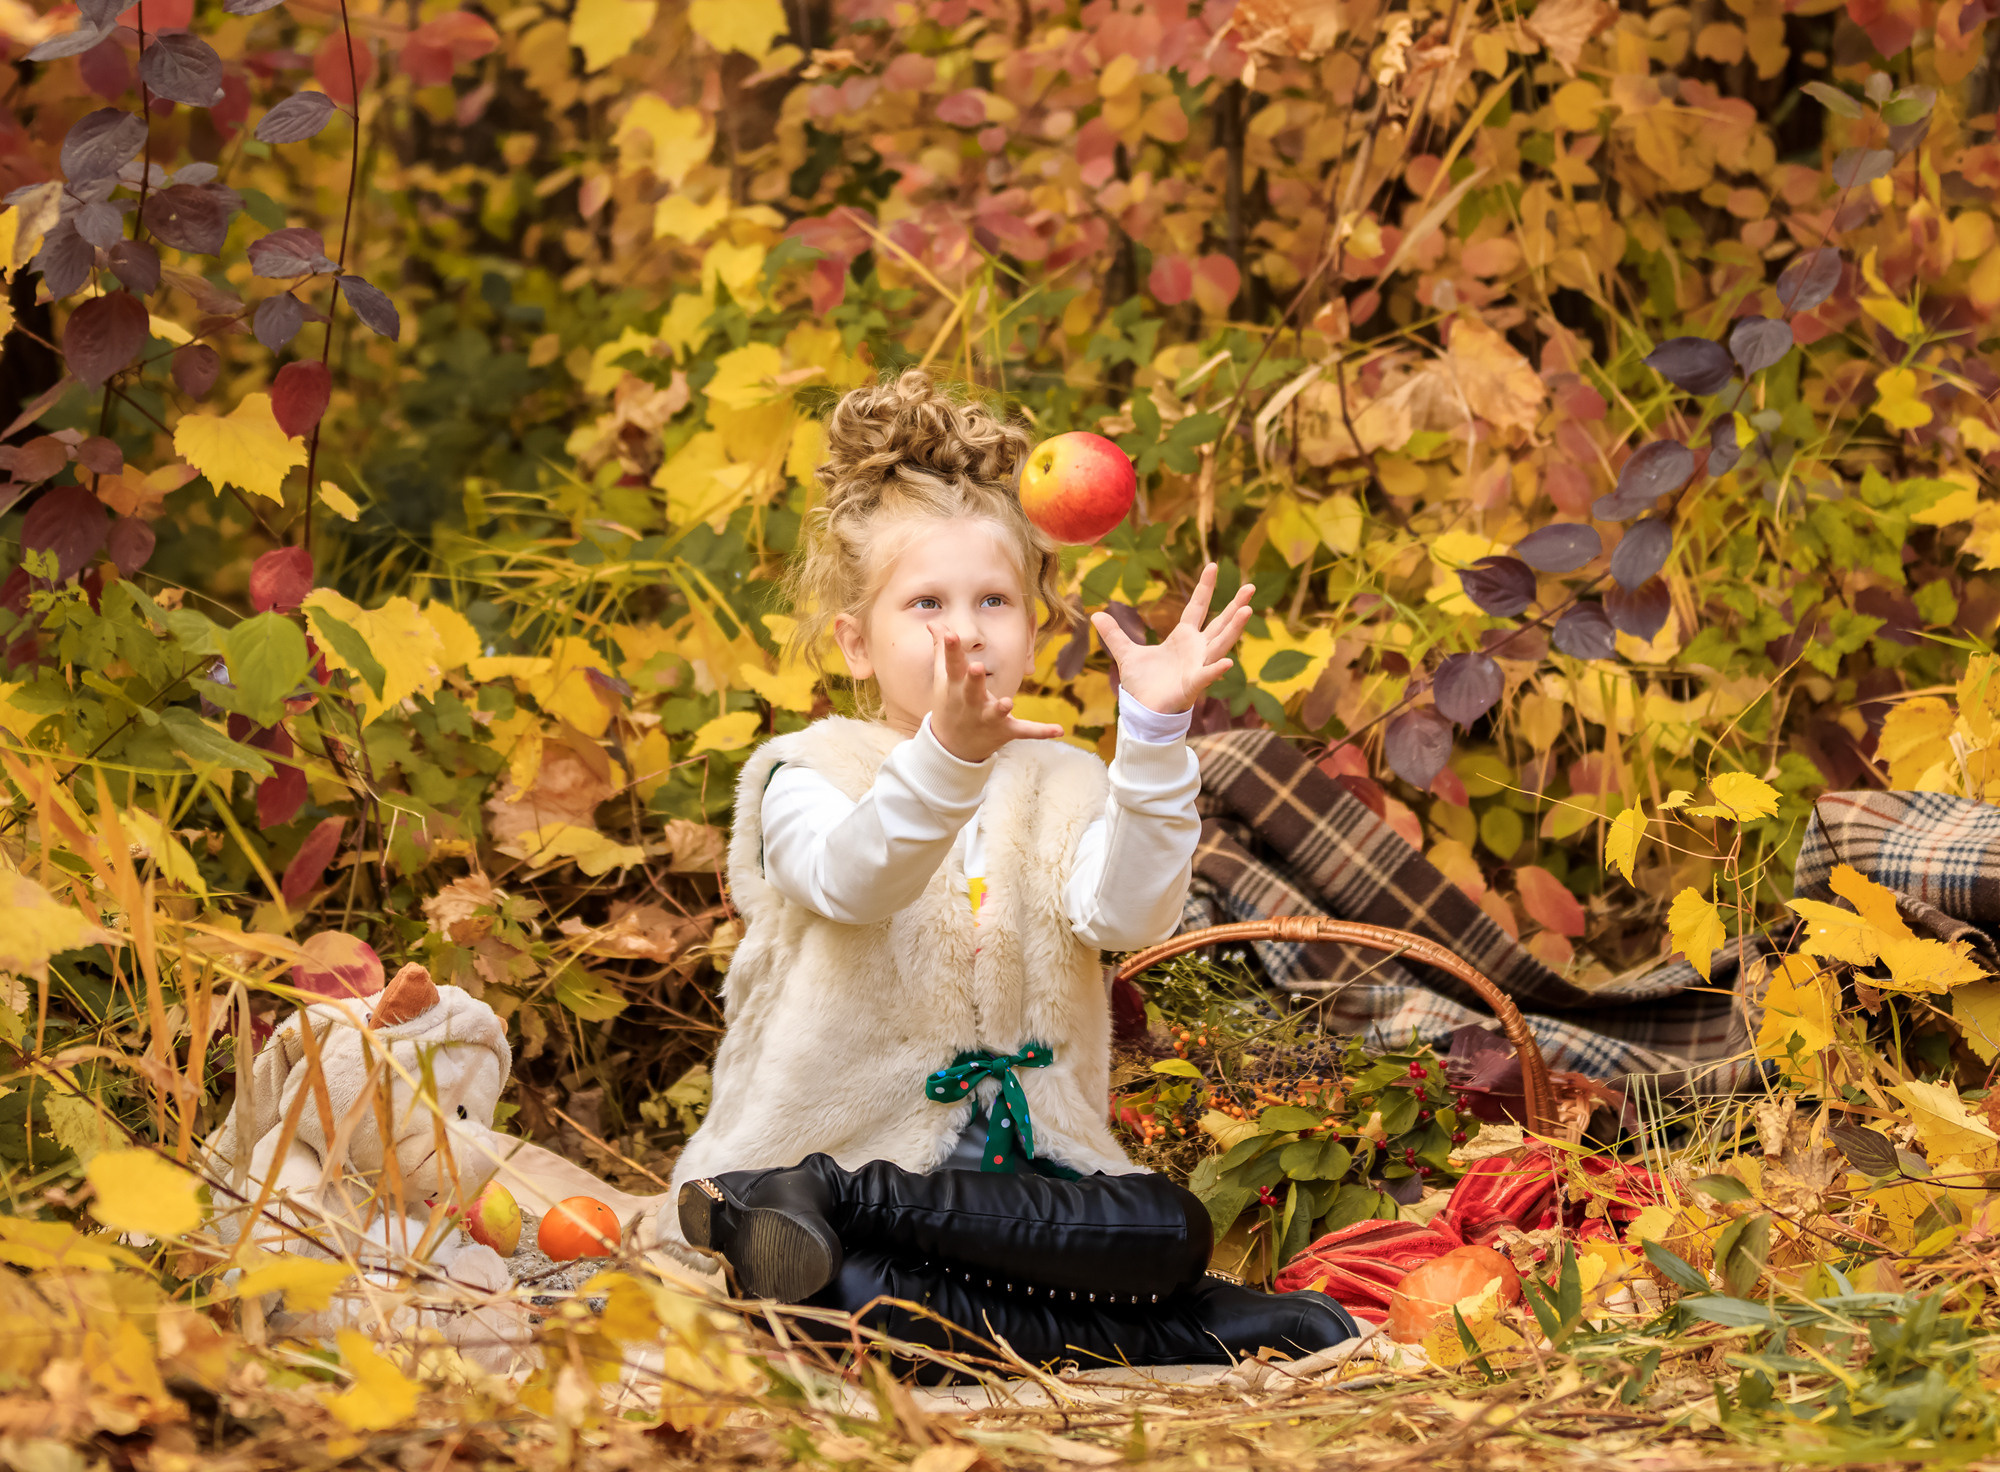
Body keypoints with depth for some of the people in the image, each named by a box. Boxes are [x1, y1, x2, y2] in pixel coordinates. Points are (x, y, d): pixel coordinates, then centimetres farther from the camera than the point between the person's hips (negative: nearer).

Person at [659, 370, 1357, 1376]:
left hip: (1022, 1162, 7)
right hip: (837, 1130, -7)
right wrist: (947, 757, -42)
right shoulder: (810, 773, 2)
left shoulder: (1059, 784, 12)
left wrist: (1154, 735, -24)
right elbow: (847, 878, -23)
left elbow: (1127, 914, -10)